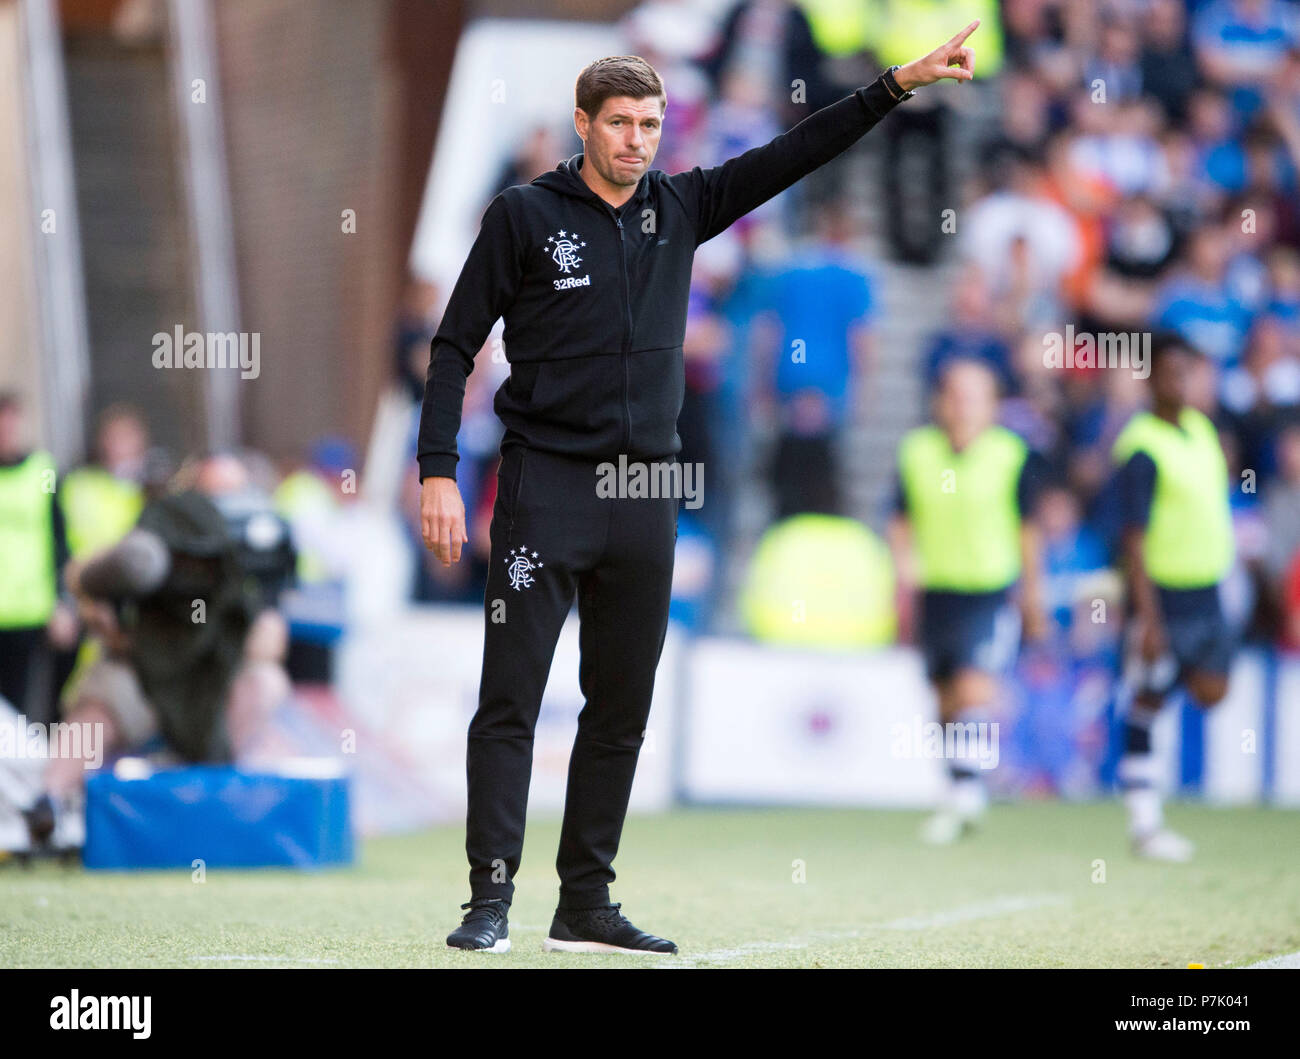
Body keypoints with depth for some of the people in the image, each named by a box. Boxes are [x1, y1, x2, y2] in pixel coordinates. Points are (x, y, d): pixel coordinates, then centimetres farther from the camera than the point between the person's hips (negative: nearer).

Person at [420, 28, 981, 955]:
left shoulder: (680, 208, 9)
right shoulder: (524, 215, -2)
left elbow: (794, 155, 10)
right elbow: (456, 346, -2)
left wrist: (901, 84, 4)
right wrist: (439, 472, -10)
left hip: (647, 495, 5)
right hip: (545, 486, -5)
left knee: (622, 709, 7)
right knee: (512, 700, -7)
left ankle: (586, 906, 14)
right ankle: (491, 899, -5)